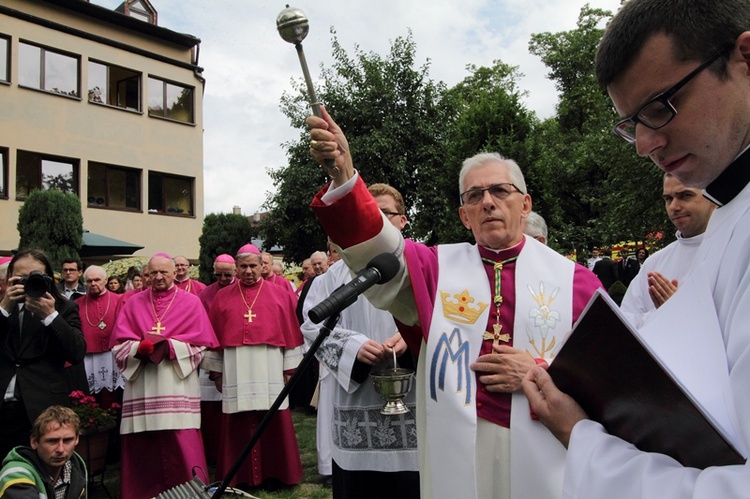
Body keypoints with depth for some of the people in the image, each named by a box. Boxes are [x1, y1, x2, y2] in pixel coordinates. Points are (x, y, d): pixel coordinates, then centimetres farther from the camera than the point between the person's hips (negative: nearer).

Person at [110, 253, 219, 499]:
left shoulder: (191, 302, 6)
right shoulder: (133, 303, 12)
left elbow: (201, 344, 1)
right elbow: (119, 343, 7)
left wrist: (169, 347, -12)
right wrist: (141, 348, -13)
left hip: (178, 384, -2)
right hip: (142, 386, 2)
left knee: (181, 447, -5)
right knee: (142, 448, 3)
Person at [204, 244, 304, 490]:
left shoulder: (280, 295, 5)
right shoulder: (223, 297, 9)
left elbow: (290, 333, 4)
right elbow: (215, 338, 9)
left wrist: (289, 368, 1)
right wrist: (216, 371, 6)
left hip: (269, 372, -1)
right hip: (236, 373, 1)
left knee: (272, 422, 2)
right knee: (239, 424, 3)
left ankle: (273, 473, 16)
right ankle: (242, 475, 16)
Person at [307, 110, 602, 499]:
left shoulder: (572, 280, 2)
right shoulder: (438, 268, 4)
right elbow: (376, 250, -14)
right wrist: (343, 174, -29)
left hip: (548, 456, 0)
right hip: (455, 456, 1)